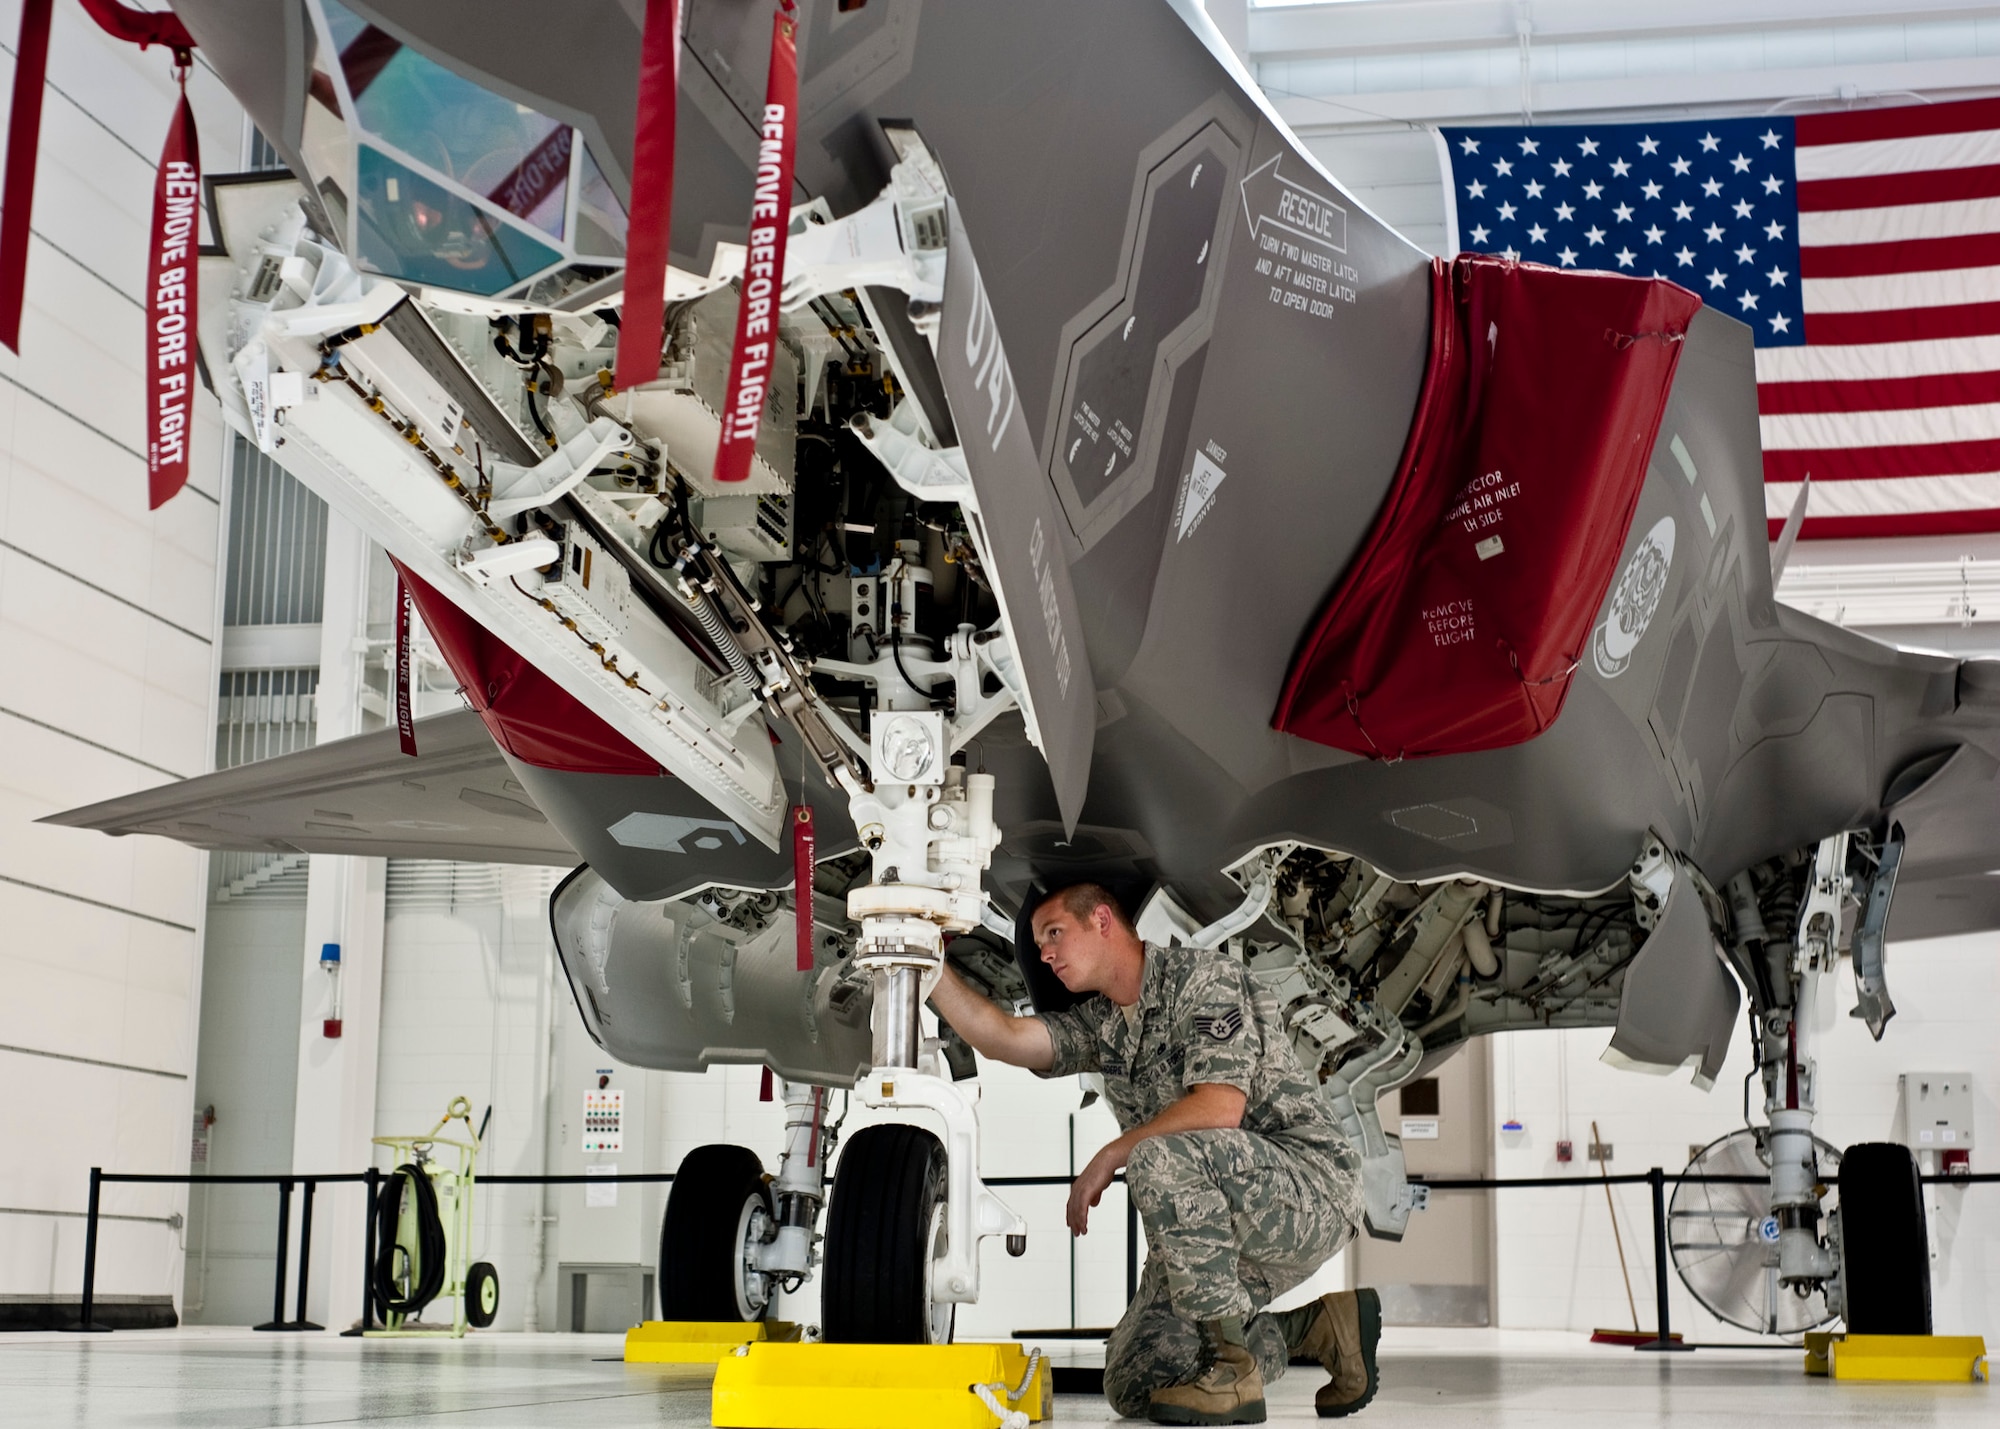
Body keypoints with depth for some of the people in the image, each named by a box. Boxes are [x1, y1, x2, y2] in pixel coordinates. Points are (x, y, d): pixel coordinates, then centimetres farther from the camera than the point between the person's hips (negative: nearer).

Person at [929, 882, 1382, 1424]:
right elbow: (1003, 1038, 1)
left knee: (1160, 1160, -36)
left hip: (1309, 1182, -9)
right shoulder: (1098, 1024, 14)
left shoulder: (1205, 977, -12)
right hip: (1221, 1224, 9)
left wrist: (1112, 1155, -17)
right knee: (1133, 1383, -1)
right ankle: (1318, 1327, 12)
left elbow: (1220, 1106, -24)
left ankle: (1233, 1369, -24)